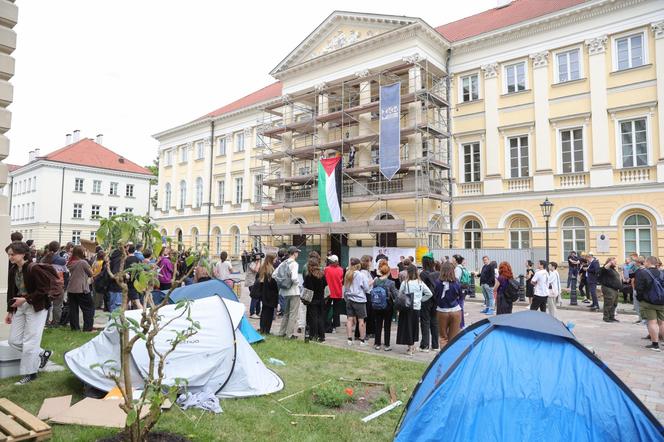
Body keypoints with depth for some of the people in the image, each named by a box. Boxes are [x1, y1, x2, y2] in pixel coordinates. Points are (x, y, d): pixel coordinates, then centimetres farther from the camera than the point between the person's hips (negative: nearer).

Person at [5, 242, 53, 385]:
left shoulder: (34, 269, -19)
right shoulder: (13, 270, 5)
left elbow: (43, 290, -18)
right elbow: (12, 291, 13)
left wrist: (25, 299, -22)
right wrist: (10, 311, 13)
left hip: (36, 307, -8)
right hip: (20, 306, 8)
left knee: (30, 341, -2)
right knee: (13, 340, 8)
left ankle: (29, 373, 12)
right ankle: (42, 354, 26)